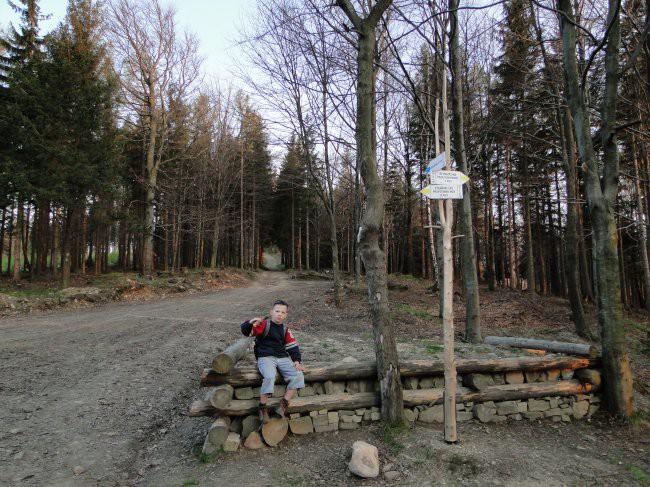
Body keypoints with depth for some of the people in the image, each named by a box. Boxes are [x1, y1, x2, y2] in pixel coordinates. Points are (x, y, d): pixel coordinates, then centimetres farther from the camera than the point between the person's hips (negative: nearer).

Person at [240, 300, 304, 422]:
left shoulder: (285, 330, 16)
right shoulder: (264, 324, -1)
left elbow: (293, 346, 14)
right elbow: (245, 330, -12)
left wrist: (297, 360, -1)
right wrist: (251, 322, -34)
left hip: (282, 358, 5)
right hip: (265, 357, -5)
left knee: (298, 375, -15)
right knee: (270, 377, -34)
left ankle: (283, 406, -9)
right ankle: (263, 408, -14)